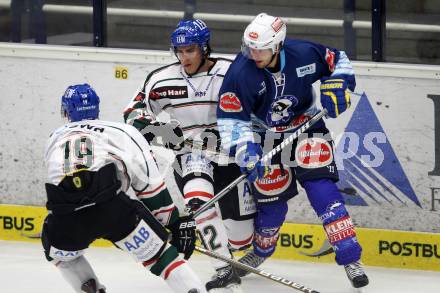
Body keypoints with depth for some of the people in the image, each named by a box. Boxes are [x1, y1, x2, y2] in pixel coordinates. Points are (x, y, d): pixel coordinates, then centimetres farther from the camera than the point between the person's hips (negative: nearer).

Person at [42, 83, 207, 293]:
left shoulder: (55, 138, 33)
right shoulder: (123, 132, 24)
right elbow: (151, 185, 19)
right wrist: (177, 222, 25)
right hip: (111, 205, -2)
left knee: (57, 250, 34)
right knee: (159, 252, 8)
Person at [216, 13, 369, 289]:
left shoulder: (304, 54, -22)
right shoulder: (241, 72, -25)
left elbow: (338, 61, -1)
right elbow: (230, 118, -20)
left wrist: (337, 86, -17)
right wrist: (245, 149, -33)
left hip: (307, 128, 0)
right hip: (266, 137, 1)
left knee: (321, 188, -16)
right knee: (272, 200, 4)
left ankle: (351, 258, -15)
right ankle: (261, 251, 36)